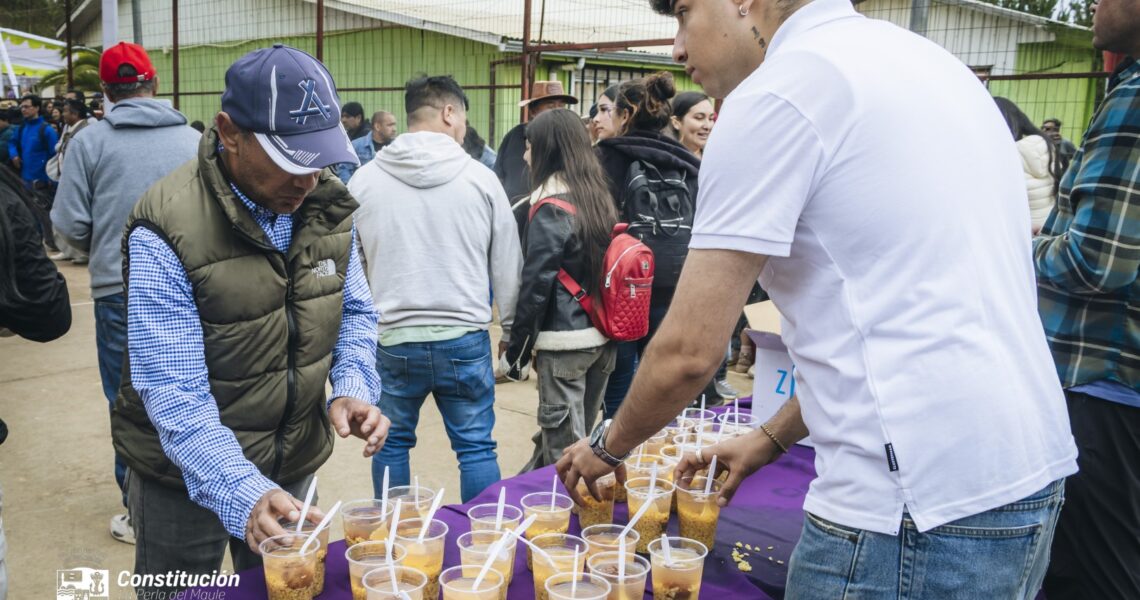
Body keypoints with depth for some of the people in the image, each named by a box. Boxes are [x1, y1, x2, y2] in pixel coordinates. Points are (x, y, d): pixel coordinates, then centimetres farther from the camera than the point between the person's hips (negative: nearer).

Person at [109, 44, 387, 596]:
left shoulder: (328, 204, -7)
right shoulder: (167, 230, -25)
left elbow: (354, 313, 4)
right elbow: (174, 394, -28)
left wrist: (353, 387, -16)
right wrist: (243, 494, -41)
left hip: (294, 463, 5)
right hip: (186, 475, -4)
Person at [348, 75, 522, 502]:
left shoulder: (364, 180, 0)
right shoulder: (480, 178, -3)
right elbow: (507, 266, 2)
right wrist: (511, 329, 15)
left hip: (392, 339, 1)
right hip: (465, 339, -1)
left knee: (391, 445, 17)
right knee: (477, 448, 9)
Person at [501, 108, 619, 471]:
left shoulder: (551, 209, -14)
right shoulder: (600, 197, 7)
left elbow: (536, 285, -15)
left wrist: (516, 352, -6)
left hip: (564, 343, -8)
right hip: (603, 338, 8)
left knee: (564, 453, 3)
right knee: (581, 437, 19)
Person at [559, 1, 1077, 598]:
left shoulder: (779, 91, -12)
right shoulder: (925, 61, 14)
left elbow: (688, 349, -11)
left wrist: (608, 444, 8)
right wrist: (770, 439, 20)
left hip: (924, 503, -9)